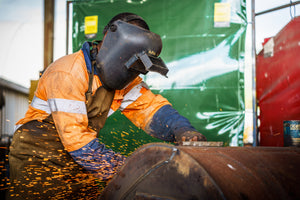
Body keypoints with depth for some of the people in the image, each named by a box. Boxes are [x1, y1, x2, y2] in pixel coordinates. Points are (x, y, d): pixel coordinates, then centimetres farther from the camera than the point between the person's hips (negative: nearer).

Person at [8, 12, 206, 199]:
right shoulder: (67, 74, -23)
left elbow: (149, 106, -4)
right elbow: (75, 138, -26)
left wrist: (181, 129, -24)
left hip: (76, 161, 6)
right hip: (37, 159, -6)